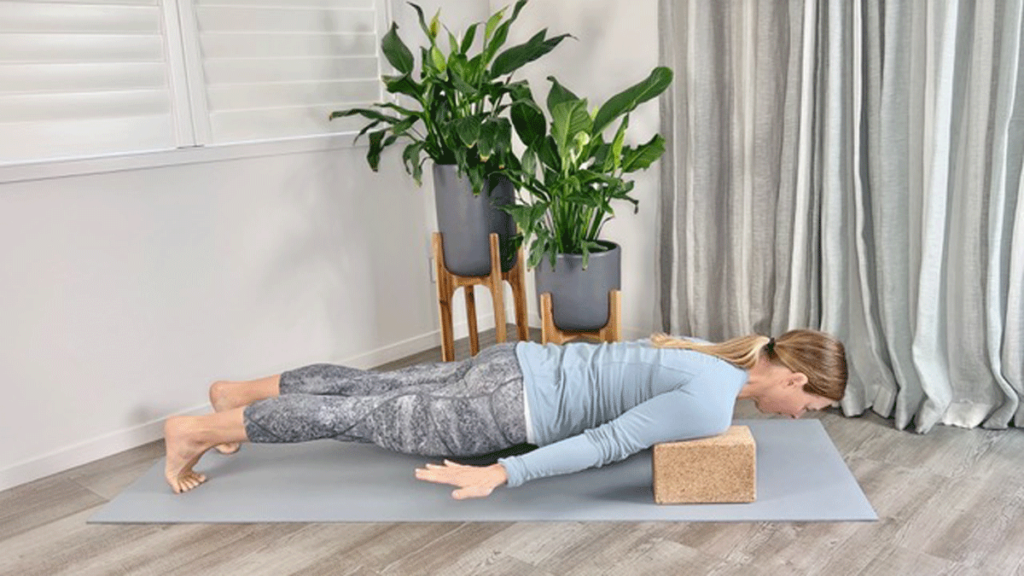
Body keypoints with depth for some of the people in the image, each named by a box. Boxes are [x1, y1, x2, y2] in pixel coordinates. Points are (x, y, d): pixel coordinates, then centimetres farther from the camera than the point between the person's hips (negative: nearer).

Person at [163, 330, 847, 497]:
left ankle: (241, 391, 31)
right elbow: (607, 443, -25)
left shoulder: (719, 354, 8)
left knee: (373, 385, 17)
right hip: (510, 408, -8)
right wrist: (500, 476, -26)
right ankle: (197, 430, 12)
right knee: (365, 418, 0)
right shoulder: (712, 404, -20)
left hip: (520, 364, 8)